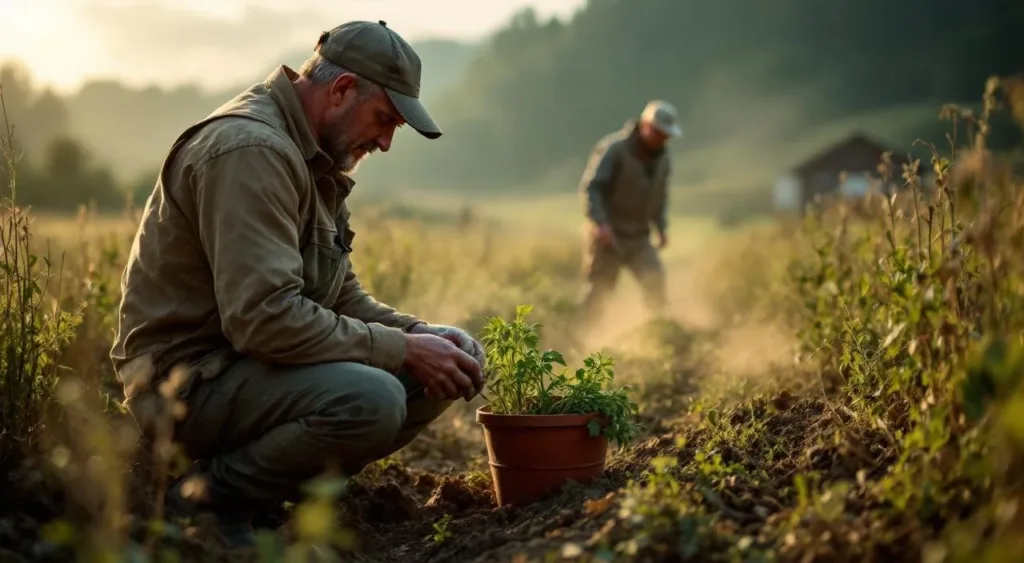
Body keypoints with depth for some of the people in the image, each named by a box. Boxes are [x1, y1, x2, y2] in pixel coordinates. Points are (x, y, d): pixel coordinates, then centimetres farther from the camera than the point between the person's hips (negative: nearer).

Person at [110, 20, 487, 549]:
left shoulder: (313, 158, 14)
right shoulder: (251, 150, -20)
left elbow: (341, 295, 17)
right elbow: (264, 317, -29)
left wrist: (421, 333, -2)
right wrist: (402, 350, -21)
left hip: (244, 360, 10)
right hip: (187, 377, -10)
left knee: (444, 370, 3)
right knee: (369, 400, -34)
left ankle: (283, 482, 3)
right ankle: (208, 499, -10)